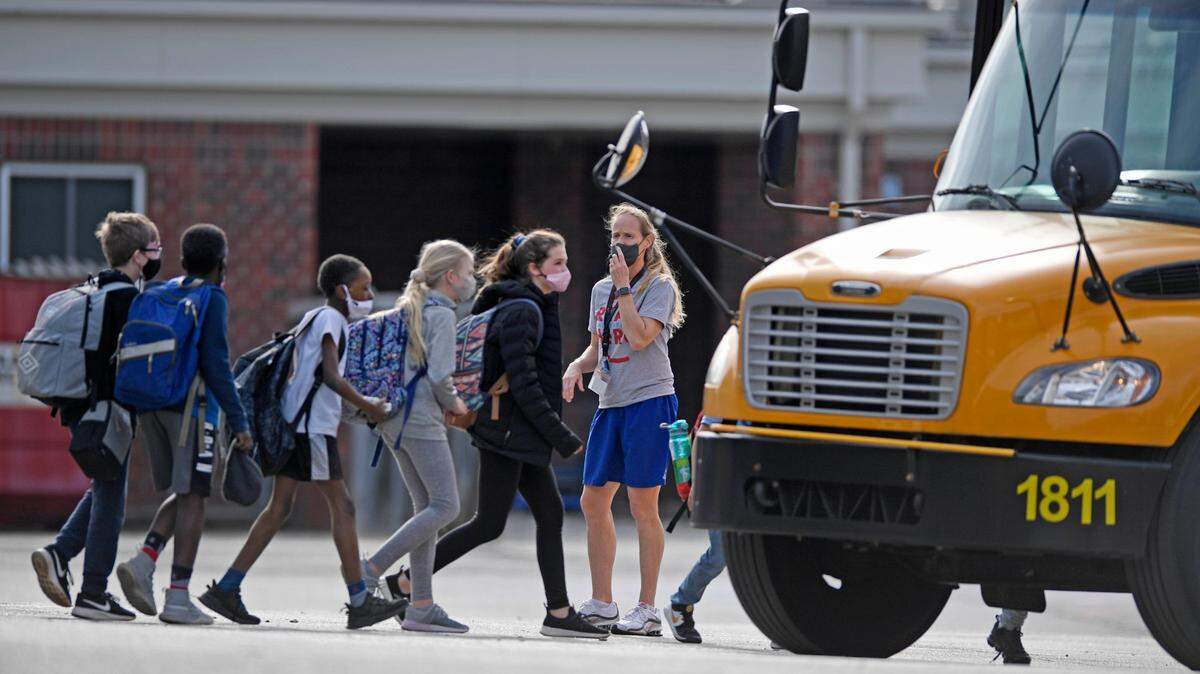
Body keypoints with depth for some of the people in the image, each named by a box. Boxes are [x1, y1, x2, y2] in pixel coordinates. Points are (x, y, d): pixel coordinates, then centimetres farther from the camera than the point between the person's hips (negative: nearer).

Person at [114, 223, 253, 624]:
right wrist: (239, 423, -13)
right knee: (192, 497, -3)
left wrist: (140, 417, 23)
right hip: (190, 406, -7)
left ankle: (143, 562, -6)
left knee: (183, 495, 16)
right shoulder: (212, 299, -6)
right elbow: (216, 364, -14)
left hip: (150, 406, 7)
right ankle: (178, 598, -7)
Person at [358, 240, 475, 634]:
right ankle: (372, 570, -13)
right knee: (445, 506, -7)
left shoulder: (408, 310, 17)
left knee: (426, 506, 9)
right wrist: (453, 404, -1)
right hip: (421, 420, -9)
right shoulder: (441, 314, -9)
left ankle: (422, 607, 5)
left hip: (394, 418, 9)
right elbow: (440, 374, -20)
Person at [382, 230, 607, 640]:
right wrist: (562, 437, -18)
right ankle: (404, 585, 1)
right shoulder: (521, 311, -16)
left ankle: (559, 613, 6)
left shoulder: (537, 307, 15)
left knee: (550, 516, 7)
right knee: (489, 525, -5)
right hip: (508, 432, -10)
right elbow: (523, 384, -21)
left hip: (522, 435, 10)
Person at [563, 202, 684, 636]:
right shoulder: (601, 289, 16)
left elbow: (639, 337, -18)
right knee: (593, 502, 7)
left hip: (649, 401, -8)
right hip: (610, 404, 8)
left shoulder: (659, 287, -5)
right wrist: (577, 367, 3)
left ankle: (647, 610, -4)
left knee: (643, 506, -7)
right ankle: (601, 605, 15)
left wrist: (624, 286, -14)